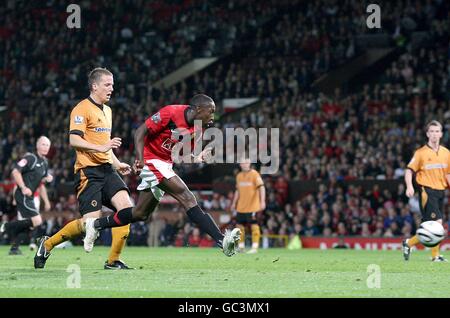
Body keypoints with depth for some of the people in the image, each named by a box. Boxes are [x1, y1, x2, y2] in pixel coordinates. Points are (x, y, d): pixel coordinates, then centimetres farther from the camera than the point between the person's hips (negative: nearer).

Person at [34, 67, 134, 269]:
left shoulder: (107, 111, 21)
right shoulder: (82, 109, -8)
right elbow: (74, 140, -18)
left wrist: (117, 163, 22)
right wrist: (100, 148, -26)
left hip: (106, 169, 8)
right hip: (88, 170, -8)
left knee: (126, 206, -13)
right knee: (90, 221, -13)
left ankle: (113, 261, -6)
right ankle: (47, 244, 9)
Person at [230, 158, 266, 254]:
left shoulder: (254, 174, -8)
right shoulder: (239, 176, 11)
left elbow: (261, 187, -14)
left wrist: (262, 201, -23)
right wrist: (234, 203, 20)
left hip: (252, 206, -6)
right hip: (241, 206, 6)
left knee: (254, 225, -7)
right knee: (240, 225, 8)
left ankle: (255, 247, -5)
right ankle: (241, 246, 18)